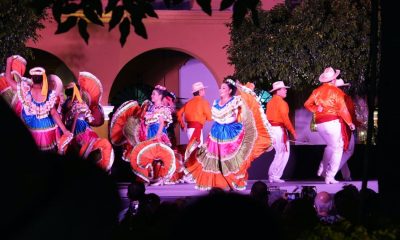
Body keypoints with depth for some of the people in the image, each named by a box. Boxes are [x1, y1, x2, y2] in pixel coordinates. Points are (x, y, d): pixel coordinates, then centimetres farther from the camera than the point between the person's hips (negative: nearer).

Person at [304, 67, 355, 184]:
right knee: (337, 148, 2)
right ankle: (330, 176, -5)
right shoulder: (336, 91, -8)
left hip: (320, 123, 6)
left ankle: (323, 169, 20)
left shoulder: (317, 91, 7)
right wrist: (350, 123, 0)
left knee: (330, 145, 27)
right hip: (333, 121, -6)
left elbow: (307, 104, 7)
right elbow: (343, 110, -9)